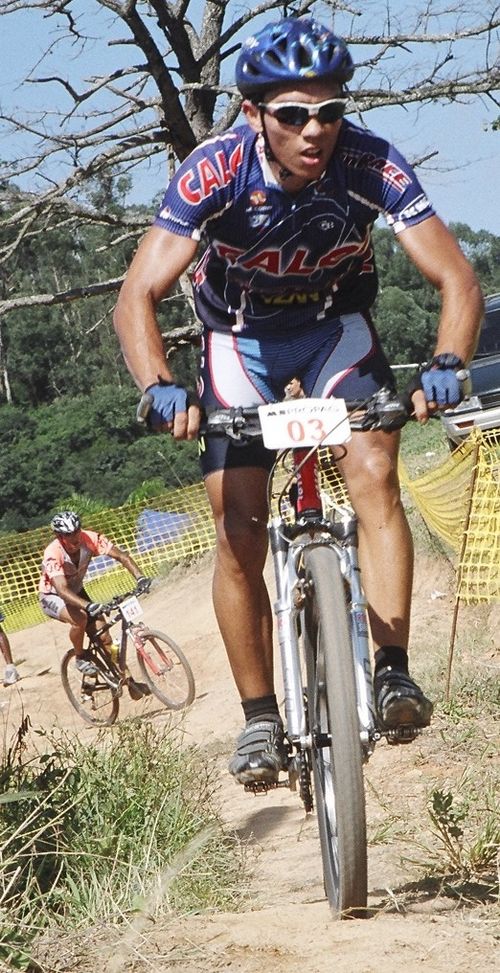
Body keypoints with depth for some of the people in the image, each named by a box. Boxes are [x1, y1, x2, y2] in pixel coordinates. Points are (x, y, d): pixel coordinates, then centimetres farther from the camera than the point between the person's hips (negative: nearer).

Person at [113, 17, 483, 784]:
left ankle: (393, 670, -20)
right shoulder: (215, 170, -31)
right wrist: (160, 388, -51)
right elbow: (138, 295, -34)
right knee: (240, 532, -7)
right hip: (242, 337, 0)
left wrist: (447, 365, -48)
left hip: (337, 323, 1)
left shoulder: (371, 163, -29)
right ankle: (260, 719, 3)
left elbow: (457, 278, -29)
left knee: (375, 475, -24)